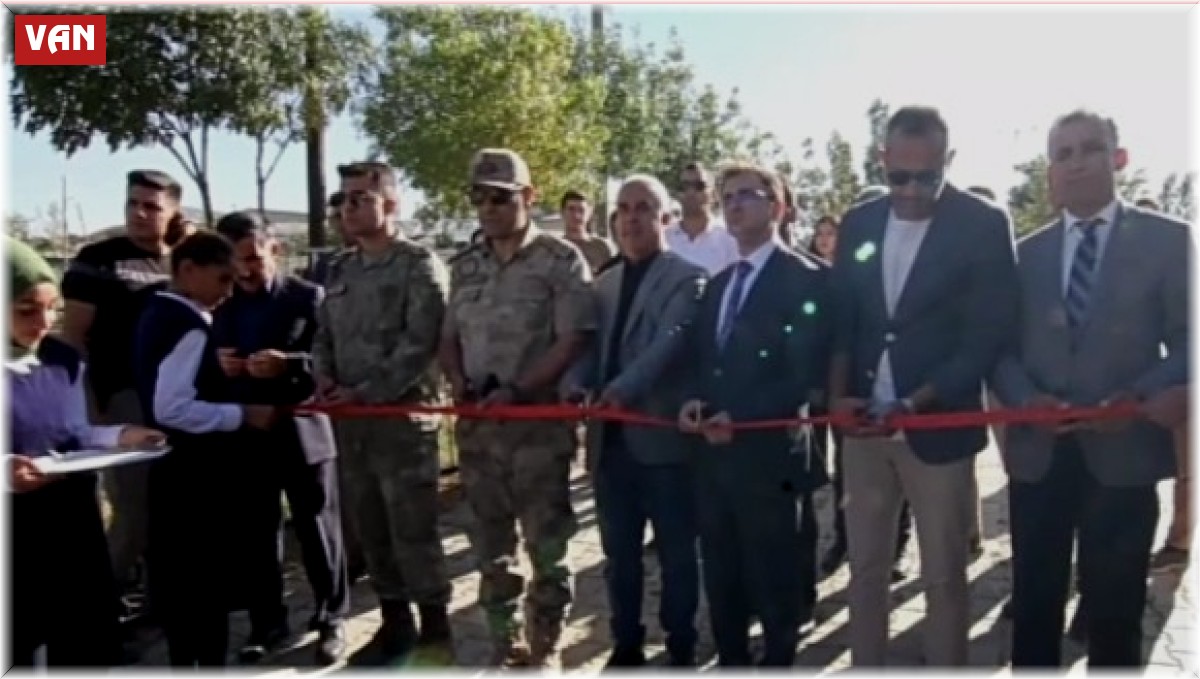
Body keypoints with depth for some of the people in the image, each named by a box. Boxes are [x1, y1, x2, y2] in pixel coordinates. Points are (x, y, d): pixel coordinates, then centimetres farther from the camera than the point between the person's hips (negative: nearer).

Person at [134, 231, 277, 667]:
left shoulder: (157, 314, 9)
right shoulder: (189, 326, -21)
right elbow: (172, 408, -28)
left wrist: (220, 372, 13)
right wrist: (243, 415, -22)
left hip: (172, 466, 10)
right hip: (195, 472, -10)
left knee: (176, 573, 19)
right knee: (206, 578, 1)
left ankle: (183, 658, 32)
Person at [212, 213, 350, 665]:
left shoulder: (309, 297, -4)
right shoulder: (222, 305, 12)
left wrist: (288, 365, -26)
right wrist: (218, 365, -8)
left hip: (303, 435, -4)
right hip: (245, 438, 4)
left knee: (318, 533, 7)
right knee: (254, 538, 10)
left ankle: (331, 620, 22)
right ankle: (267, 623, 26)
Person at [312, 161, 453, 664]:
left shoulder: (419, 264, -7)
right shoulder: (340, 269, 15)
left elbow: (419, 344, -15)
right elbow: (324, 333, 17)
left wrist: (365, 392, -17)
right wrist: (324, 378, -3)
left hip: (403, 416, -7)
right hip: (349, 420, 7)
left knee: (413, 532, -2)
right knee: (371, 530, 14)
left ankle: (434, 632, 13)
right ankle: (395, 622, 30)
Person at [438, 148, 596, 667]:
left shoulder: (560, 260, -5)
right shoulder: (465, 267, 12)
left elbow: (574, 341, -12)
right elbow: (448, 338, 15)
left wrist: (516, 391, -19)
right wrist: (459, 383, -4)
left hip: (538, 424, -5)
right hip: (476, 425, 5)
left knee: (546, 547, 5)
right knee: (491, 548, 15)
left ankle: (543, 651, 22)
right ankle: (505, 649, 30)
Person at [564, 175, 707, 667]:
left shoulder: (687, 279, -4)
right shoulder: (604, 283, 16)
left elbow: (671, 341, -19)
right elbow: (591, 347, 10)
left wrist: (623, 389, -33)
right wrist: (576, 384, -12)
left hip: (662, 437, -5)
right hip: (611, 439, 6)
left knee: (676, 553, 8)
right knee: (619, 554, 15)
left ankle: (680, 650, 24)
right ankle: (626, 646, 30)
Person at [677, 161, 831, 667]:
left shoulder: (805, 279, -7)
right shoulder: (718, 283, 18)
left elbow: (807, 373, -15)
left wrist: (740, 418, -21)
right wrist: (691, 400, -4)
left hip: (767, 452, -7)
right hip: (712, 451, 7)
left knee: (774, 577, 6)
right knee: (721, 576, 16)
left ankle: (778, 663, 24)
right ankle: (730, 663, 31)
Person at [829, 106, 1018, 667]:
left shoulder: (984, 225, -7)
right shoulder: (858, 223, 6)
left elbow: (988, 337, -10)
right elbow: (841, 320, 8)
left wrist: (914, 404, -18)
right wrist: (838, 395, -7)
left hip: (938, 427, -4)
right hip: (863, 425, 4)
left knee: (943, 577, 7)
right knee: (864, 569, 13)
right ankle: (864, 669, 27)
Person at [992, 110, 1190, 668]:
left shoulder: (1167, 240, 1)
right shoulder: (1026, 253, 10)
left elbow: (1186, 342, -2)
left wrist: (1139, 398, -18)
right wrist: (1026, 398, -12)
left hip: (1123, 450, -2)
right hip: (1037, 453, 3)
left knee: (1114, 610, 9)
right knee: (1033, 604, 12)